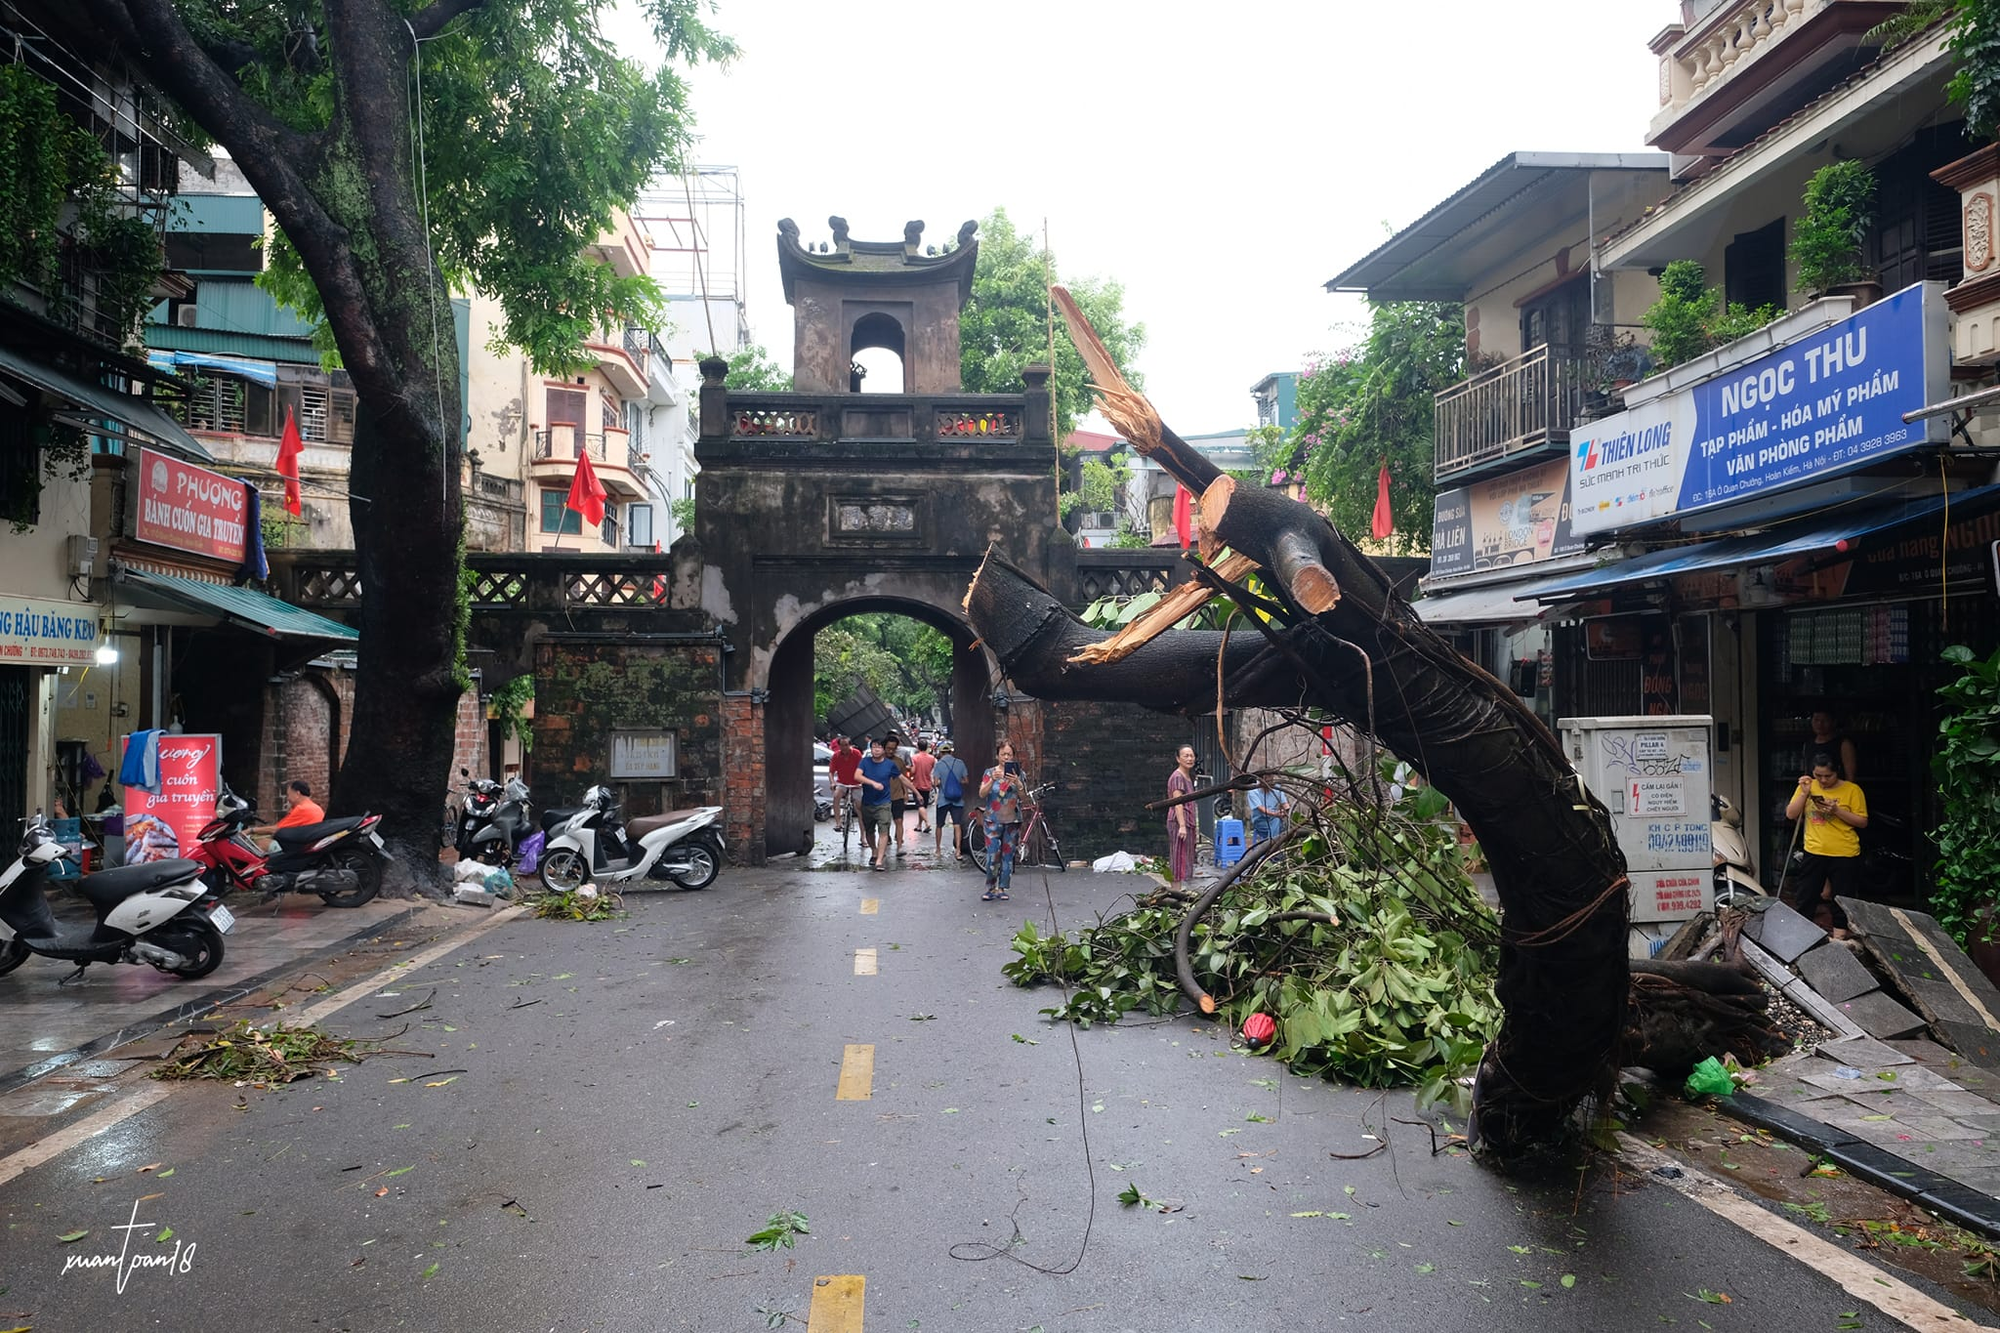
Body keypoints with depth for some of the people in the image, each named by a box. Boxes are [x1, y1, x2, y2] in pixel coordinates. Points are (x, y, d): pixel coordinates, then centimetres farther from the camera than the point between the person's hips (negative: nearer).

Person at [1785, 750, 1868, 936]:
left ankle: (1839, 940, 18)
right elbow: (1791, 814, -2)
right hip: (1814, 852, 3)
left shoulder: (1852, 790, -6)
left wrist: (1837, 811, -20)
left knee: (1842, 900, 7)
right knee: (1804, 900, 8)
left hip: (1845, 855, -3)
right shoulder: (1808, 786, 3)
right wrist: (1804, 793, -13)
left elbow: (1862, 822, -7)